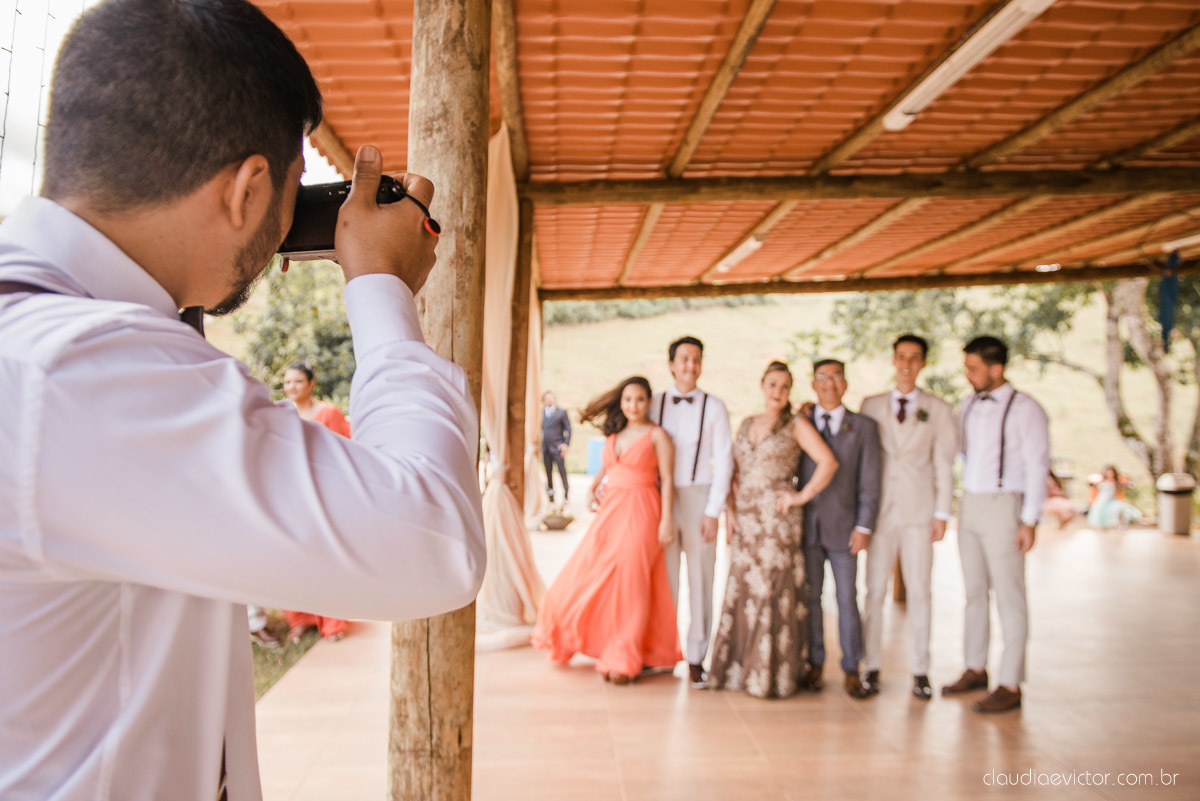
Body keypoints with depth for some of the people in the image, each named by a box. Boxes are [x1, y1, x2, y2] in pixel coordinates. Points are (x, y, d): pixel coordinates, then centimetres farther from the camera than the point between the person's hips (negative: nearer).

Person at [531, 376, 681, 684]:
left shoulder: (656, 435, -4)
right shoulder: (613, 433, 12)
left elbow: (667, 479, -7)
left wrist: (666, 520, -13)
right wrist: (594, 486, 15)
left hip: (640, 513, -5)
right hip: (610, 510, 5)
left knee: (629, 582, -3)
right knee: (586, 575, 6)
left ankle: (622, 661, 11)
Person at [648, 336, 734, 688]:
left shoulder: (714, 407, 2)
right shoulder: (655, 404, 7)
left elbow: (723, 461, 0)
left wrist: (713, 511, -6)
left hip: (700, 497, -1)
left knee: (700, 578, 2)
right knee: (663, 577, 6)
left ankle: (696, 658, 11)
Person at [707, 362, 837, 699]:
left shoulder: (796, 425, -1)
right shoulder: (746, 424, 15)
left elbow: (829, 462, -11)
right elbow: (734, 472, 16)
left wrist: (802, 497, -10)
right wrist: (730, 510, 5)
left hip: (777, 520, -5)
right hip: (745, 520, 5)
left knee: (773, 592, -2)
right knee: (742, 592, 7)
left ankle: (771, 674, 9)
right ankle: (738, 669, 18)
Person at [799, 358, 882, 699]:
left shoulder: (863, 427, 3)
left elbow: (869, 482, 0)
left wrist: (863, 527, -6)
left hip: (843, 526, -1)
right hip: (807, 525, 1)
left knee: (847, 599, 3)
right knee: (810, 597, 7)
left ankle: (852, 671, 15)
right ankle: (815, 665, 20)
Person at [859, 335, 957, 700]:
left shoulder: (939, 409, 6)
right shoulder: (871, 405, 8)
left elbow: (944, 464, 4)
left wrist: (941, 513, -2)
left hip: (918, 510, 0)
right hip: (880, 508, 1)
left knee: (919, 591, 2)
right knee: (875, 590, 2)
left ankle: (919, 670, 12)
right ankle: (872, 666, 12)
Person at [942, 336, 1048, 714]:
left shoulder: (1025, 409, -10)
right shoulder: (969, 405, 9)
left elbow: (1038, 467, -11)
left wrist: (1029, 521, -15)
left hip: (1004, 506, -7)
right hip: (969, 503, 7)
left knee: (1009, 598, 0)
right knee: (975, 592, 14)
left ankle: (1010, 685, 8)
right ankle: (975, 669, 26)